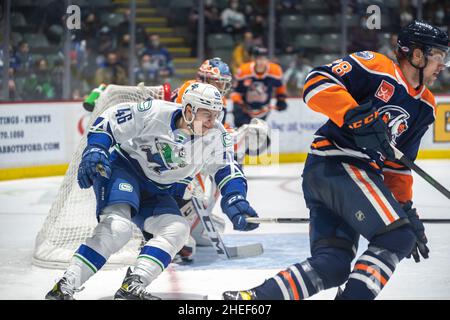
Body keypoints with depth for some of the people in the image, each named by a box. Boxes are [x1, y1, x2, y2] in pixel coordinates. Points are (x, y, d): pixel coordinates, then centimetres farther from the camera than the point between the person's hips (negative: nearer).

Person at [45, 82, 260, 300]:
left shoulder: (215, 137, -9)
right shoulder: (154, 113, -24)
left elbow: (227, 169, 0)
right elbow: (109, 120, -15)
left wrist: (236, 202, -16)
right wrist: (95, 150, -28)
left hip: (154, 192, 7)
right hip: (122, 170, -7)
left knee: (177, 229, -14)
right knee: (117, 227, -28)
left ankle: (132, 286, -18)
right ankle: (64, 287, -31)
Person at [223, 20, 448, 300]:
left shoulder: (425, 107, 17)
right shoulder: (375, 67, -6)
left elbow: (398, 163, 23)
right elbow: (318, 83, -16)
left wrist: (406, 208, 17)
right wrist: (356, 116, -27)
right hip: (334, 161, -9)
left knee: (333, 266, 0)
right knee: (396, 237, -18)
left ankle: (252, 298, -2)